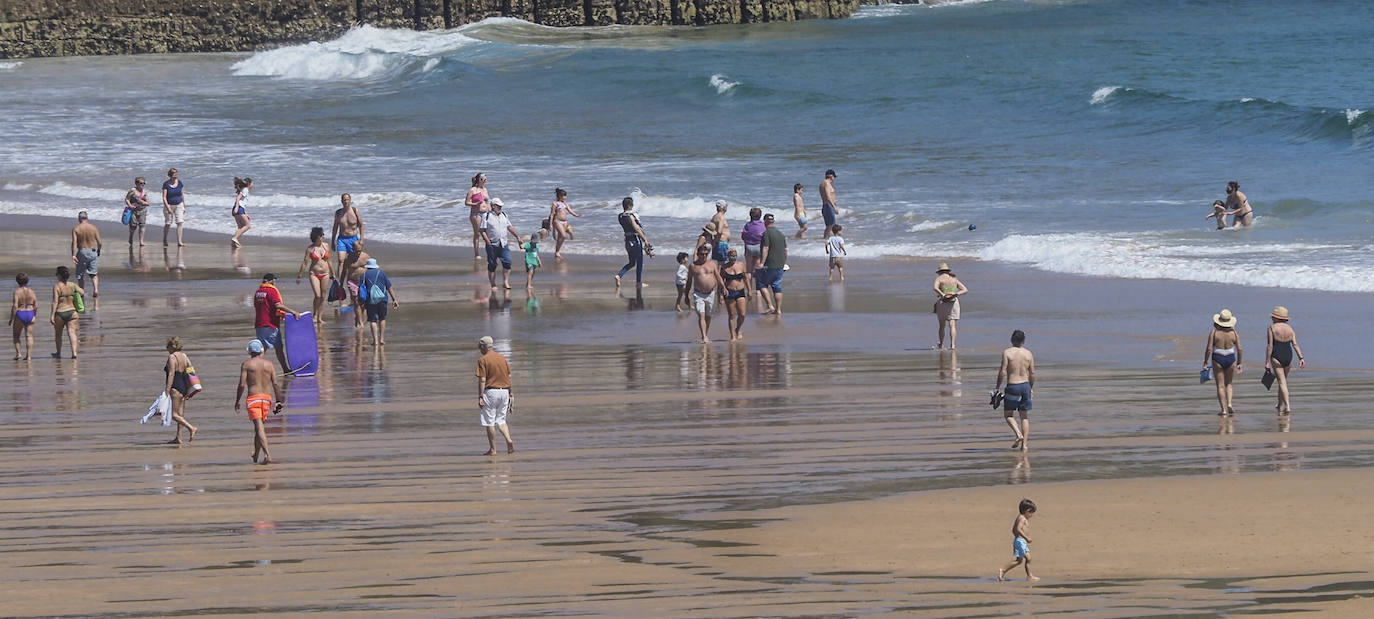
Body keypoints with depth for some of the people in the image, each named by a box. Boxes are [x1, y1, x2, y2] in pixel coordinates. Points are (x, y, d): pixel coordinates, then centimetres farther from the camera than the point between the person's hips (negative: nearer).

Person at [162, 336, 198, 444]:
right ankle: (178, 438, 12)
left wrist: (167, 390, -19)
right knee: (180, 414, 10)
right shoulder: (184, 356, 12)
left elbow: (171, 374, -18)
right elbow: (191, 372, 13)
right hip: (184, 387, 9)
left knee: (174, 414, -7)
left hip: (176, 387, -9)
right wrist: (189, 391, 17)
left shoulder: (172, 357, -11)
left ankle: (191, 428, -21)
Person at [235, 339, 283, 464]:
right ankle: (256, 455, 30)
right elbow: (275, 384, 1)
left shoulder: (246, 365, -2)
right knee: (259, 427, 20)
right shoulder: (269, 364, 7)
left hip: (253, 398, -4)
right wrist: (278, 401, 6)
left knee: (259, 427, -11)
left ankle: (267, 455, -26)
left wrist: (237, 401, 1)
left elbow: (242, 385, -8)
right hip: (266, 398, 4)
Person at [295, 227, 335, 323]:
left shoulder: (326, 246, 5)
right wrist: (300, 276, -3)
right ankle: (315, 315, 2)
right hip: (314, 274, -3)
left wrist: (333, 274, 19)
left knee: (323, 297, 4)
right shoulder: (310, 249, -6)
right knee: (317, 296, -15)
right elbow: (305, 263, -3)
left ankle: (320, 318, 12)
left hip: (325, 274, 3)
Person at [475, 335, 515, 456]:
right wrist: (509, 394, 18)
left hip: (490, 391, -6)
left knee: (489, 422, 2)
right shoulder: (502, 358, 10)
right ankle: (509, 441, -7)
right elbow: (509, 377, 12)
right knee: (501, 420, 15)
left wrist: (480, 397, -11)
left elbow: (482, 380, -13)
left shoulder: (483, 360, -8)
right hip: (504, 391, 6)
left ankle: (492, 449, 4)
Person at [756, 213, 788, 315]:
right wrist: (784, 262, 26)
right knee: (777, 287, 11)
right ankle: (778, 310, 10)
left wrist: (762, 263, -20)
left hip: (770, 265, -7)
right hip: (780, 265, 7)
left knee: (761, 284, 3)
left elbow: (765, 249, -19)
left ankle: (771, 306, -8)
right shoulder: (780, 233, 13)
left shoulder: (767, 233, -11)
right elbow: (785, 250, 17)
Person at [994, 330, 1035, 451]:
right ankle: (1024, 444, 7)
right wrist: (1031, 388, 19)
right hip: (1025, 385, 4)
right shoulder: (1029, 354, 2)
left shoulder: (1007, 353, -8)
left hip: (1012, 386, -4)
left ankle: (1019, 435, -11)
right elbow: (1032, 373, 4)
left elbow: (1003, 371, -12)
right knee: (1024, 416, 11)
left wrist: (997, 386, 1)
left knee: (1008, 414, 11)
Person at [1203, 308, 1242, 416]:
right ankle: (1229, 404, 0)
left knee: (1220, 386, 4)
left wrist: (1205, 363, -2)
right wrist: (1239, 363, 10)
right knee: (1229, 384, 19)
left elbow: (1209, 349, -11)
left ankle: (1223, 410, 0)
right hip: (1230, 359, 2)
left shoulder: (1214, 333, -9)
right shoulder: (1233, 333, -3)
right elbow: (1239, 349, -2)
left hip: (1217, 359, -2)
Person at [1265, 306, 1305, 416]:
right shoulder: (1290, 328, 6)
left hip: (1276, 357, -5)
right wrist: (1301, 358, -8)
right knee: (1283, 380, 22)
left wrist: (1267, 362, -8)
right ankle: (1280, 405, 32)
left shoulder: (1272, 328, -9)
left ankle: (1287, 407, -17)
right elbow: (1295, 344, -3)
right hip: (1288, 357, 5)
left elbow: (1270, 346, -11)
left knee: (1282, 382, -6)